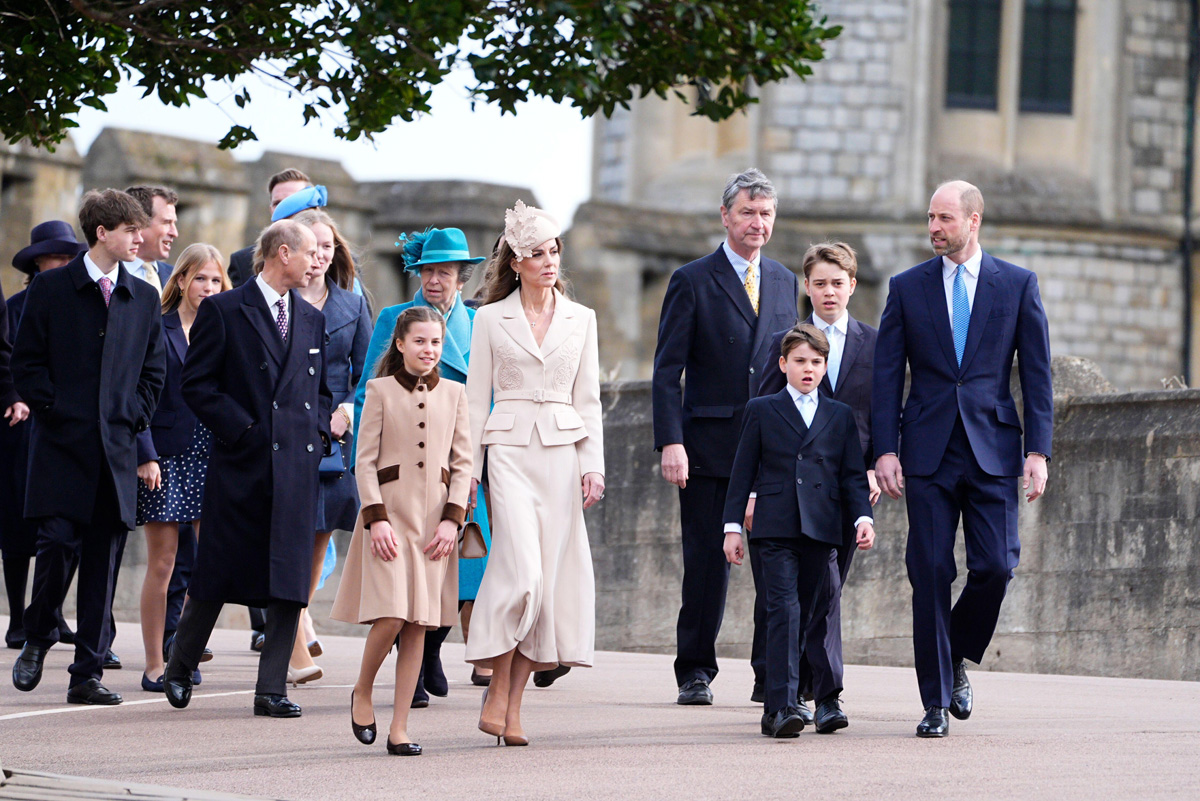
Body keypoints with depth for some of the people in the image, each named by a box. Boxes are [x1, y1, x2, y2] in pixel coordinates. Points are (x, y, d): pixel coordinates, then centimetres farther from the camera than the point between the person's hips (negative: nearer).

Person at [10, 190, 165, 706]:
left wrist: (134, 417, 3)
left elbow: (153, 371, 16)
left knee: (103, 562, 1)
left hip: (117, 448, 3)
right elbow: (26, 361, 2)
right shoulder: (51, 289, 3)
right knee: (58, 543, -11)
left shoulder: (144, 298, 13)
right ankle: (37, 640, 14)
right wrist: (52, 406, -8)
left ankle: (87, 675, 4)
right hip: (62, 445, -3)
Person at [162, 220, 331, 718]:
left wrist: (318, 431, 6)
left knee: (289, 582, -2)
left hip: (297, 466, 4)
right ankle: (179, 668, 22)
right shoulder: (224, 311, -1)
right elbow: (197, 384, -4)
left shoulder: (311, 320, 16)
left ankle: (272, 690, 0)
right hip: (240, 464, -4)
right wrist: (243, 430, -11)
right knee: (220, 573, 2)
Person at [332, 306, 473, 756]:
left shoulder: (454, 394, 11)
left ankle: (400, 728, 4)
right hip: (390, 510, -3)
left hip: (435, 517, 3)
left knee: (419, 624, 0)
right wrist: (376, 519, -10)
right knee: (390, 616, -14)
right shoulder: (380, 390, 3)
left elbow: (463, 463, 10)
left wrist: (452, 519, -2)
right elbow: (365, 460, 0)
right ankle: (363, 692, 14)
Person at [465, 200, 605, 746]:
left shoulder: (580, 320, 11)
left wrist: (593, 465, 1)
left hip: (562, 452, 3)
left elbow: (588, 400, 11)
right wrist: (468, 470, 0)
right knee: (521, 570, -18)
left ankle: (513, 706, 3)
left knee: (549, 575, -2)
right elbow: (476, 400, 5)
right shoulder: (490, 319, 5)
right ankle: (497, 692, -6)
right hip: (510, 450, -3)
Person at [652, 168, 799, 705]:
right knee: (707, 562, 1)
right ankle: (695, 672, 13)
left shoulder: (785, 283, 14)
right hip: (709, 445, -3)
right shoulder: (692, 282, 1)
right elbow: (667, 371, -3)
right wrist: (670, 441, -14)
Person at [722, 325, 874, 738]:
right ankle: (782, 706, -22)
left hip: (820, 529, 3)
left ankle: (778, 706, 16)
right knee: (784, 610, -15)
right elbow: (743, 471, 8)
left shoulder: (840, 415, 14)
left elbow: (853, 474, 12)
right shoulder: (762, 410, 9)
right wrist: (733, 526, 2)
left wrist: (862, 517, -3)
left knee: (801, 616, 6)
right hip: (775, 530, -3)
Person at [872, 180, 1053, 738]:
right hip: (928, 451, 0)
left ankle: (957, 660, 18)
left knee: (996, 566, -10)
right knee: (930, 574, -3)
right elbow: (886, 375, 6)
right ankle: (936, 702, 4)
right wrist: (885, 450, -4)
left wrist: (1038, 452, -4)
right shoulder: (907, 288, 7)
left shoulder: (1018, 285, 6)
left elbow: (1037, 373, 5)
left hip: (992, 447, 0)